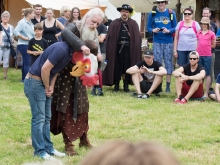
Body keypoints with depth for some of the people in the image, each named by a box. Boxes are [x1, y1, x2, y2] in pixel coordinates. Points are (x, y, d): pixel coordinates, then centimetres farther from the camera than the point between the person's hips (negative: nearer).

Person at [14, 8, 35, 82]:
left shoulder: (30, 23, 12)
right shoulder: (22, 22, -13)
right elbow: (16, 32, -21)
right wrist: (25, 38, -19)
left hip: (29, 45, 9)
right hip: (24, 45, -9)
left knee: (25, 62, 13)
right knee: (27, 62, -10)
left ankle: (23, 78, 20)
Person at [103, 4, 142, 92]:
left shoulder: (133, 24, 5)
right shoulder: (114, 23, 2)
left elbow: (137, 38, 1)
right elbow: (109, 37, -2)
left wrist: (136, 48, -11)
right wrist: (109, 49, -11)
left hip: (129, 49, 1)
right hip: (117, 48, 0)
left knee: (127, 67, 5)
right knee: (116, 67, 5)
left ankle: (126, 86, 14)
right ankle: (116, 85, 13)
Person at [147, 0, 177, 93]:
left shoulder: (171, 13, 2)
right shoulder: (152, 14, 4)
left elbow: (175, 27, 3)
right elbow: (149, 27, 7)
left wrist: (168, 31, -16)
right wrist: (153, 30, -15)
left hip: (168, 42, 0)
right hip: (157, 42, 0)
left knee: (168, 63, 3)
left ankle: (168, 86, 8)